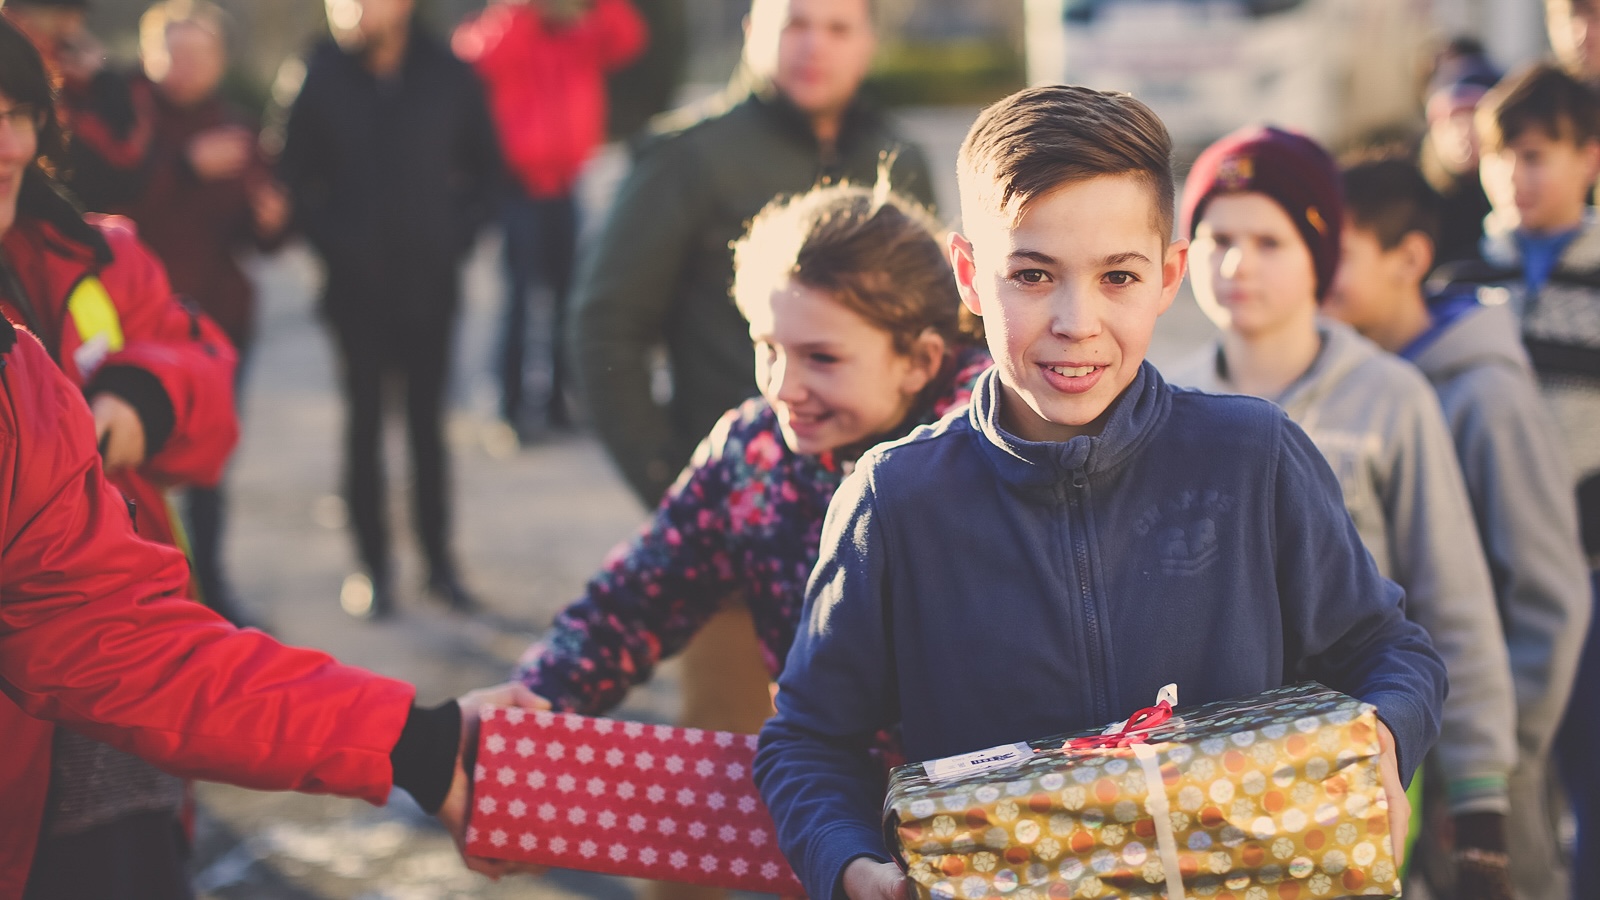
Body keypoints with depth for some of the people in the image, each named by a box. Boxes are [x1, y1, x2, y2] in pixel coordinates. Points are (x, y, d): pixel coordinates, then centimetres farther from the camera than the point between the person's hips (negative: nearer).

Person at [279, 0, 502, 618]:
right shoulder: (323, 78, -4)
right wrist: (333, 243, -4)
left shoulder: (449, 78, -1)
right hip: (358, 285, -1)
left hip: (430, 282, 1)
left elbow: (485, 169, 9)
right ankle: (373, 563, 11)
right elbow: (296, 175, 3)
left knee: (427, 422, 9)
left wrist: (456, 237, 0)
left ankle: (439, 561, 17)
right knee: (365, 421, 5)